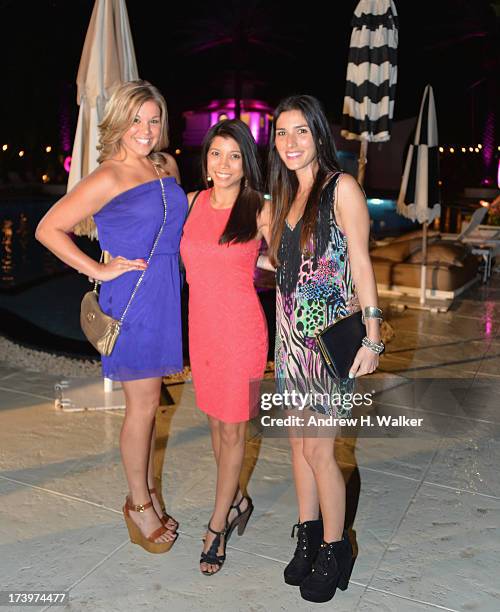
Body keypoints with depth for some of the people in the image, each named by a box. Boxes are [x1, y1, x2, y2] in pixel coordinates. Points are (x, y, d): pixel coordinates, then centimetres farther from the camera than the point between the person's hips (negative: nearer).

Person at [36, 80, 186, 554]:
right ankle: (139, 505, 22)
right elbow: (48, 229, -11)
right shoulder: (107, 178, -11)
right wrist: (98, 270, -12)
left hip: (166, 297, 7)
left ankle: (147, 494, 32)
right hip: (132, 298, -6)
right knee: (143, 405, 3)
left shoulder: (167, 167, 9)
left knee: (148, 402, 16)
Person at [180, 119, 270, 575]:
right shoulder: (193, 202, 5)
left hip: (241, 330, -5)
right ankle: (237, 501, 40)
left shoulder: (260, 210, -7)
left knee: (232, 430, 7)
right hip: (201, 327, 5)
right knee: (216, 422, 17)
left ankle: (217, 528, 25)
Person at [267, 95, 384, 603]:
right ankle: (307, 538, 30)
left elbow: (360, 263, -10)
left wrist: (371, 337, -12)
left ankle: (334, 551, 20)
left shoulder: (341, 188, -8)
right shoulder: (285, 196, 13)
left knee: (318, 449, -2)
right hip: (291, 329, 7)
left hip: (329, 332, -7)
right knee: (298, 441, 13)